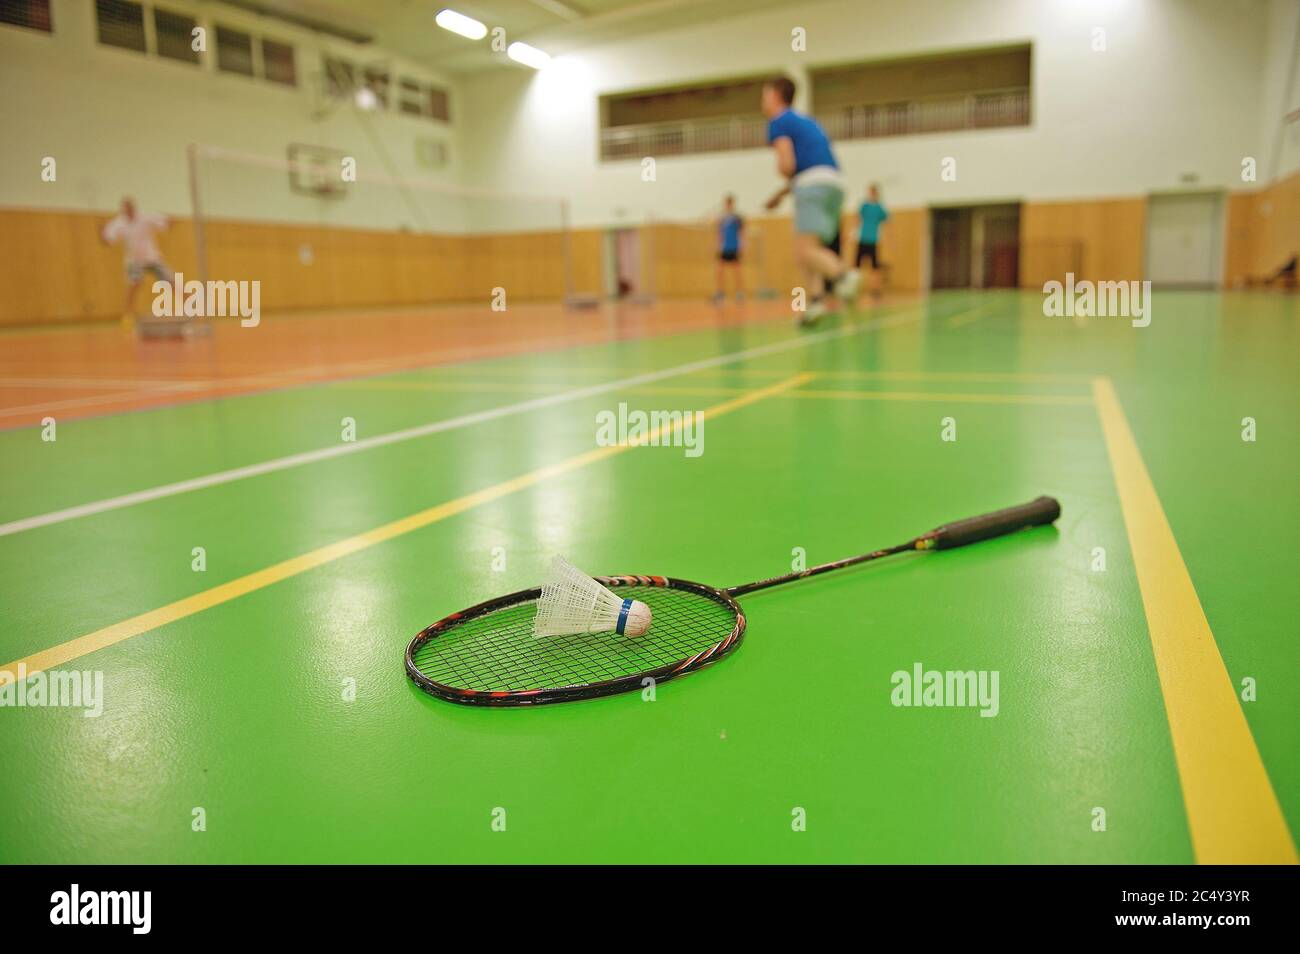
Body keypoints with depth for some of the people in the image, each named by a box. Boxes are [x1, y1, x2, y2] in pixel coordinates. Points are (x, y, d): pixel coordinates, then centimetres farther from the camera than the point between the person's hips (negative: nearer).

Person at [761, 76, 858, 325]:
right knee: (804, 252, 9)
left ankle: (843, 274, -37)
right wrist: (782, 193, 28)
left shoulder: (779, 122, 2)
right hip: (834, 185, 9)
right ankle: (816, 297, -6)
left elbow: (787, 166, -10)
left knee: (805, 250, -18)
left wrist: (781, 170, 13)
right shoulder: (805, 120, 28)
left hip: (813, 186, -8)